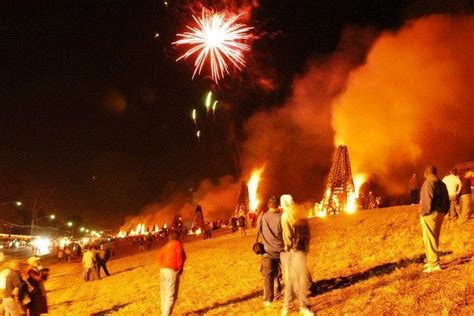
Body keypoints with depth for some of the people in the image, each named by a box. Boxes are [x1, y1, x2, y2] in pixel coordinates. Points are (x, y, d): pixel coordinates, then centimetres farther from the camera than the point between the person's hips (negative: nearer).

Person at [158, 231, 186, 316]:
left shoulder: (166, 245, 17)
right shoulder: (177, 244, -3)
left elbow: (160, 257, 13)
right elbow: (180, 257, -9)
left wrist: (164, 265, 12)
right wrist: (180, 269, 2)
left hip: (163, 270, 8)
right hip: (172, 271, -7)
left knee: (164, 294, 14)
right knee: (171, 295, -8)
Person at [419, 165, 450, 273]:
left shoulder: (428, 183, -11)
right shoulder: (442, 183, 15)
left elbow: (427, 199, -21)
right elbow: (447, 200, 15)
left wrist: (424, 212, -14)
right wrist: (444, 212, 19)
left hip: (430, 214, -9)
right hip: (440, 214, 9)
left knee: (429, 239, -5)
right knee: (435, 238, 18)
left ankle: (434, 263, -6)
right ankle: (432, 260, 28)